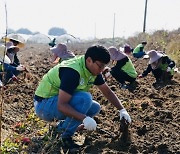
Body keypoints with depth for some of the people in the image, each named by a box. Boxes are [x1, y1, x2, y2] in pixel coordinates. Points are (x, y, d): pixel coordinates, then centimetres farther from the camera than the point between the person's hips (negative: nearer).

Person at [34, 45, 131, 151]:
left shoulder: (94, 70, -2)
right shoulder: (72, 71, -30)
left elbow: (108, 92, 9)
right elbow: (61, 105, -34)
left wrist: (122, 110, -1)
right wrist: (84, 118, -40)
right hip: (44, 105, -9)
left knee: (95, 108, 0)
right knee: (85, 98, -29)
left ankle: (62, 127, 7)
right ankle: (66, 137, -18)